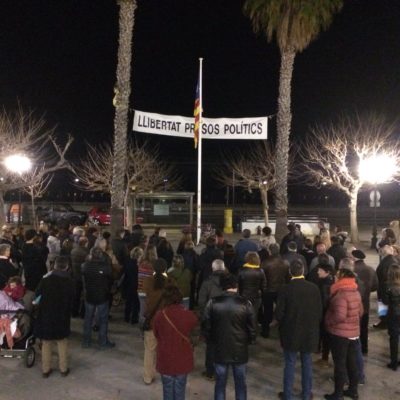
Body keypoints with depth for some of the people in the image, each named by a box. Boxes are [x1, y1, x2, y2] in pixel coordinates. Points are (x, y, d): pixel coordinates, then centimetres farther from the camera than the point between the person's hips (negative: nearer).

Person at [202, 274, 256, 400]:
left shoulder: (213, 303, -10)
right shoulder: (245, 304, -12)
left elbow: (205, 327, -4)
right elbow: (252, 328, -5)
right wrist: (249, 341, 14)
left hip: (220, 350, 0)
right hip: (240, 351, 0)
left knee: (220, 384, 16)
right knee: (241, 384, 17)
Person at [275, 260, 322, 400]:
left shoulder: (285, 289, -16)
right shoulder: (314, 288, -9)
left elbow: (279, 314, -12)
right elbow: (320, 312, -3)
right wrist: (313, 324, 13)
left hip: (290, 332, -2)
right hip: (310, 332, 2)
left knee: (290, 364, 10)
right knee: (307, 363, 16)